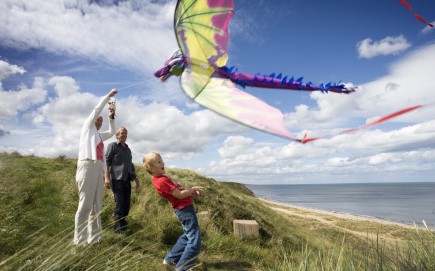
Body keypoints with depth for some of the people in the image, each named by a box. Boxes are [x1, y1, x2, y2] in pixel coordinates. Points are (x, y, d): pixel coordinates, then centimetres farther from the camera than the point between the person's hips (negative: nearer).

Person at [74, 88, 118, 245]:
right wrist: (109, 96, 16)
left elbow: (112, 132, 37)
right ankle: (80, 238, -8)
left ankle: (93, 236, 5)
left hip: (98, 169, 8)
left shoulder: (99, 135, 28)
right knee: (85, 203, -11)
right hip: (88, 167, -7)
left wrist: (111, 117, 25)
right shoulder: (87, 128, 12)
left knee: (96, 205, 3)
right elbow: (97, 110, 10)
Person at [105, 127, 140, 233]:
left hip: (127, 180, 6)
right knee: (119, 204, -8)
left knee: (126, 204, 6)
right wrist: (107, 177, -15)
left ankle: (123, 224, 19)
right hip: (117, 180, -6)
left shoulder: (128, 149, 22)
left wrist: (136, 178, 20)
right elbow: (106, 161, -5)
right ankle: (119, 228, -1)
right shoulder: (112, 146, 3)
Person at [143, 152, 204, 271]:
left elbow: (177, 189, 17)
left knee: (187, 237, 25)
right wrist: (193, 189, -9)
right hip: (185, 209, -10)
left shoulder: (161, 178, 10)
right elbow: (179, 195, -21)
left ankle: (170, 259, 34)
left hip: (184, 208, 10)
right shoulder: (162, 181, -21)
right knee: (194, 241, -8)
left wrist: (190, 192, 6)